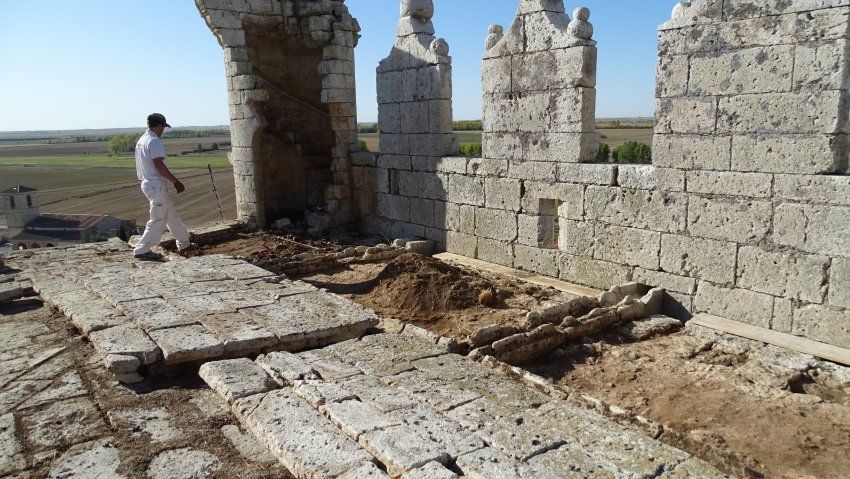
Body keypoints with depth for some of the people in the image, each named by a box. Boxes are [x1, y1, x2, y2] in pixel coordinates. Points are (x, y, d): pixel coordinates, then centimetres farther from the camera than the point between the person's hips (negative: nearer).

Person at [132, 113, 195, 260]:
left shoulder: (141, 140, 16)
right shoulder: (154, 141, -15)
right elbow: (158, 165, -24)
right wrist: (176, 182, -21)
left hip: (147, 182, 10)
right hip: (156, 184, -10)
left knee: (172, 214, 17)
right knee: (158, 219, -5)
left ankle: (184, 244, 24)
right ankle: (142, 250, -3)